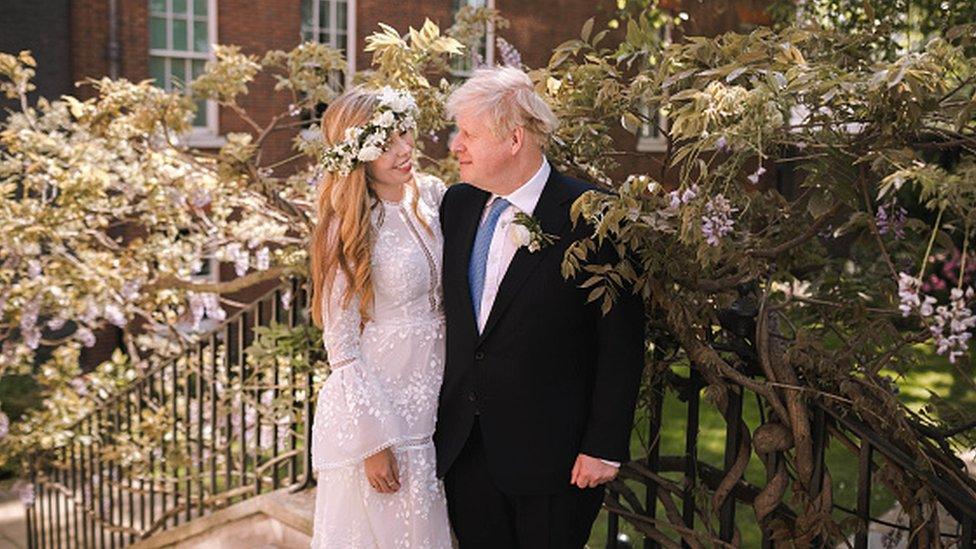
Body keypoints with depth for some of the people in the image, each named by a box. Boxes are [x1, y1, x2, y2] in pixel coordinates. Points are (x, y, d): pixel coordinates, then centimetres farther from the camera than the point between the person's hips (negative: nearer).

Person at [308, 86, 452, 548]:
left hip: (434, 402, 6)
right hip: (375, 406, -6)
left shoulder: (433, 196, 0)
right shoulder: (350, 228, -17)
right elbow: (342, 345, -15)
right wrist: (373, 440, -14)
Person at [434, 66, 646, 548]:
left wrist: (605, 446, -13)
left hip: (551, 453, -5)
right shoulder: (457, 204, 4)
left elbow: (621, 341, -12)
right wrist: (438, 413, 10)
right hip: (463, 446, 5)